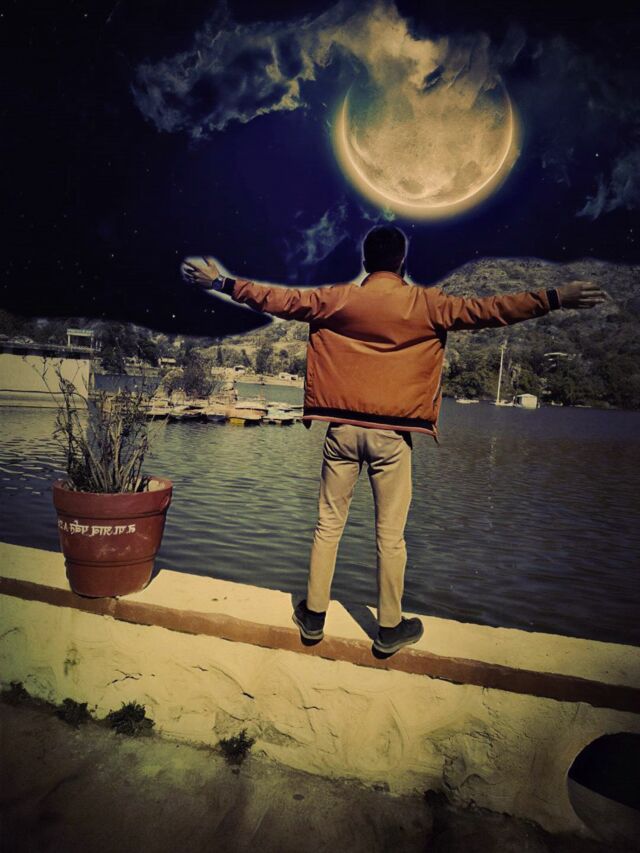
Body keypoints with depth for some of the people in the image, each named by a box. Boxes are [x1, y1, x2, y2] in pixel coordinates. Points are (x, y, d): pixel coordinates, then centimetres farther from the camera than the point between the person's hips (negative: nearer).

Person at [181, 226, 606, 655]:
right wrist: (555, 298, 2)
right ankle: (390, 629, 22)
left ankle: (313, 617, 25)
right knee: (391, 534, 8)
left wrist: (221, 282, 17)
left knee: (329, 525, 12)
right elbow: (487, 310, -2)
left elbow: (279, 299, 8)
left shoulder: (336, 299, 5)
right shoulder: (427, 303, 0)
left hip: (343, 427, 2)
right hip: (392, 433, -2)